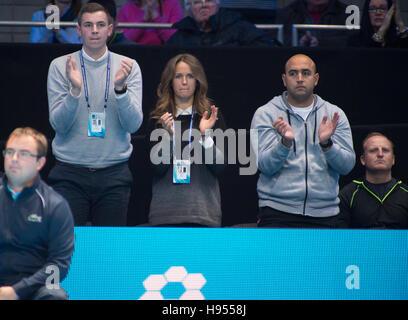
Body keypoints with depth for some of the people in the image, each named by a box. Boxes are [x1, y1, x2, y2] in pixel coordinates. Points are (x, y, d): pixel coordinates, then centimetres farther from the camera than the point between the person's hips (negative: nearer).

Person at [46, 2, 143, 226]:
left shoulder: (128, 67, 4)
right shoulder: (60, 66, 2)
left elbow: (133, 124, -4)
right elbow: (58, 124, -6)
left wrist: (120, 88, -20)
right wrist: (74, 90, -21)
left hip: (114, 174, 1)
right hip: (70, 176, -1)